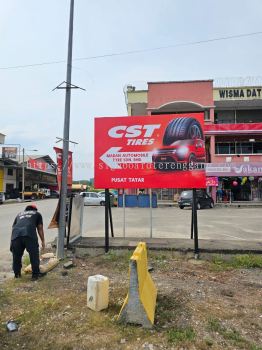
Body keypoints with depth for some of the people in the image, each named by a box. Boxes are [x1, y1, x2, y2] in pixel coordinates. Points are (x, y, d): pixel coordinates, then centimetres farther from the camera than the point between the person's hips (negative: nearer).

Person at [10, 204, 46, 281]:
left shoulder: (19, 214, 36)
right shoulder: (37, 214, 27)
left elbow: (13, 227, 31)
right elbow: (40, 228, 20)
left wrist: (12, 242, 35)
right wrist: (43, 241, 23)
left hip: (16, 234, 4)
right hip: (29, 234, -3)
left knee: (16, 255, 19)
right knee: (34, 255, 9)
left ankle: (17, 273, 33)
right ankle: (35, 274, 16)